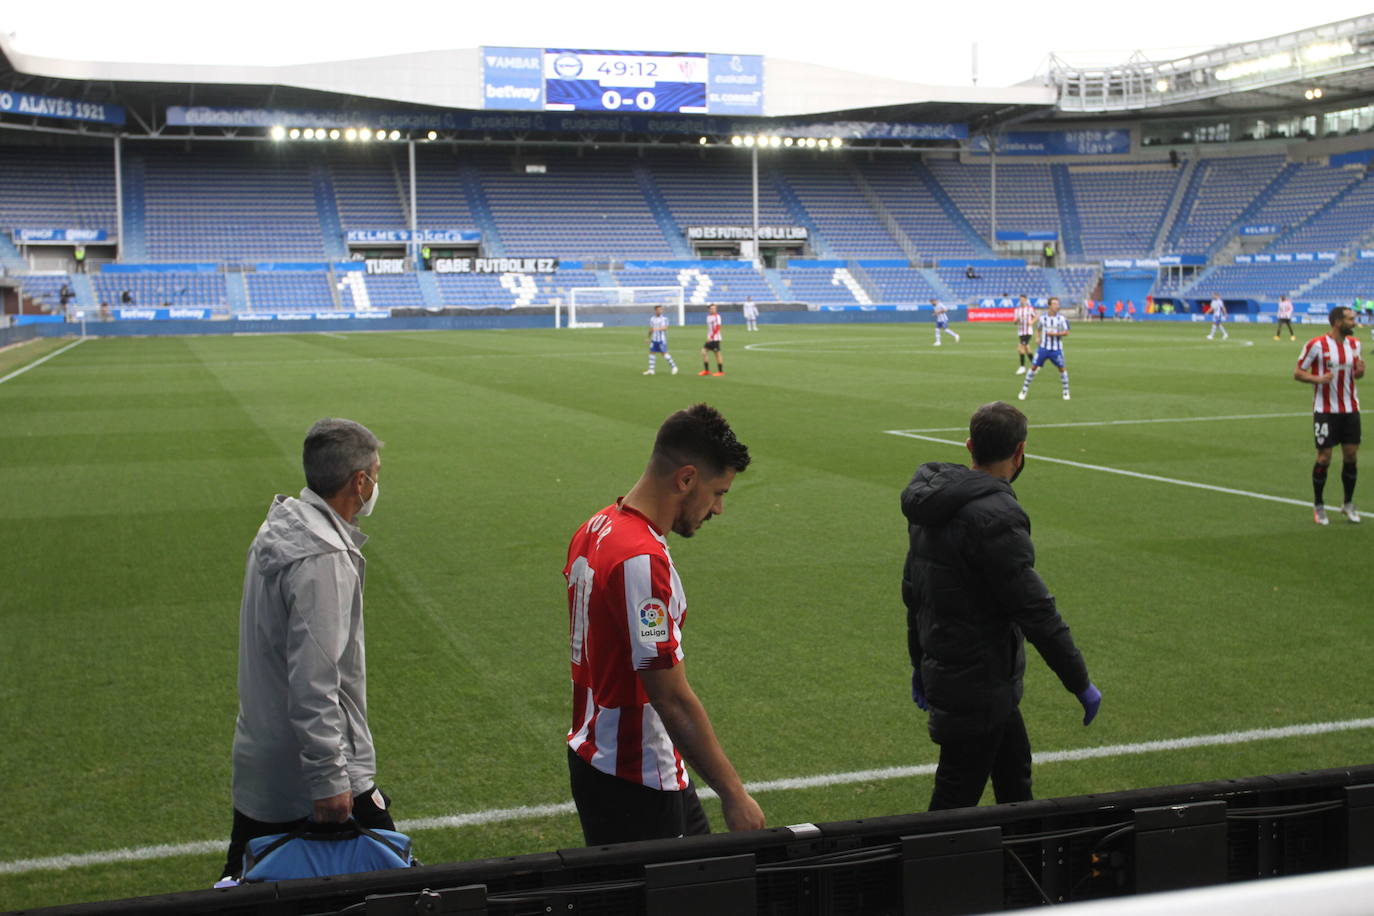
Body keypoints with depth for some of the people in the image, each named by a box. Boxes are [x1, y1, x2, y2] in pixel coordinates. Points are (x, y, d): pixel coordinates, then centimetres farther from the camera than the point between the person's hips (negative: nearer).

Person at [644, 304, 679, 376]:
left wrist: (657, 329, -28)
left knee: (664, 353, -7)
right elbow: (651, 329, 18)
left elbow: (665, 328, -14)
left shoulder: (664, 318, -5)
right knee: (652, 352, 2)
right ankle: (651, 369, 6)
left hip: (662, 339, -5)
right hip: (654, 339, 5)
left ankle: (674, 366, 5)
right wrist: (648, 338, 19)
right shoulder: (652, 319, 10)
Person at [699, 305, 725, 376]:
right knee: (703, 352, 2)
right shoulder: (708, 316, 13)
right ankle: (706, 370, 10)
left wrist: (711, 337, -17)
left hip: (715, 339, -8)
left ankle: (720, 371, 7)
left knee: (717, 354, -2)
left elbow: (717, 328, -15)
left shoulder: (717, 316, -10)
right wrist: (708, 336, 12)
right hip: (709, 339, 8)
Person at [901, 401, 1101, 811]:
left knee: (1015, 773, 23)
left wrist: (920, 663, 24)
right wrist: (1081, 684, -11)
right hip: (977, 687, -9)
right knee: (957, 800, 1)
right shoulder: (995, 516, -23)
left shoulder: (932, 502, 5)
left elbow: (913, 589, 14)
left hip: (942, 667, 9)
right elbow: (1035, 611, -21)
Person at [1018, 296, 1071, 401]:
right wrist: (1038, 338, 4)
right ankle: (1023, 391, 5)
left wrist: (1054, 334, -18)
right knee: (1033, 367, -3)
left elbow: (1066, 332, -6)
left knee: (1062, 368, -2)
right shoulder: (1042, 318, 0)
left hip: (1056, 349, -1)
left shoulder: (1062, 319, -5)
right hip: (1043, 347, 1)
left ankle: (1066, 392, 15)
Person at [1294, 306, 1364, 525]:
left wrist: (1360, 371, -6)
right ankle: (1318, 505, 13)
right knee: (1324, 458, -3)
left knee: (1351, 456, 4)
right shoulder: (1316, 345, -11)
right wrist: (1318, 379, -25)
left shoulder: (1354, 343, 8)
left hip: (1350, 409, 5)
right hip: (1325, 410, -5)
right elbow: (1297, 373, -7)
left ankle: (1348, 505, 19)